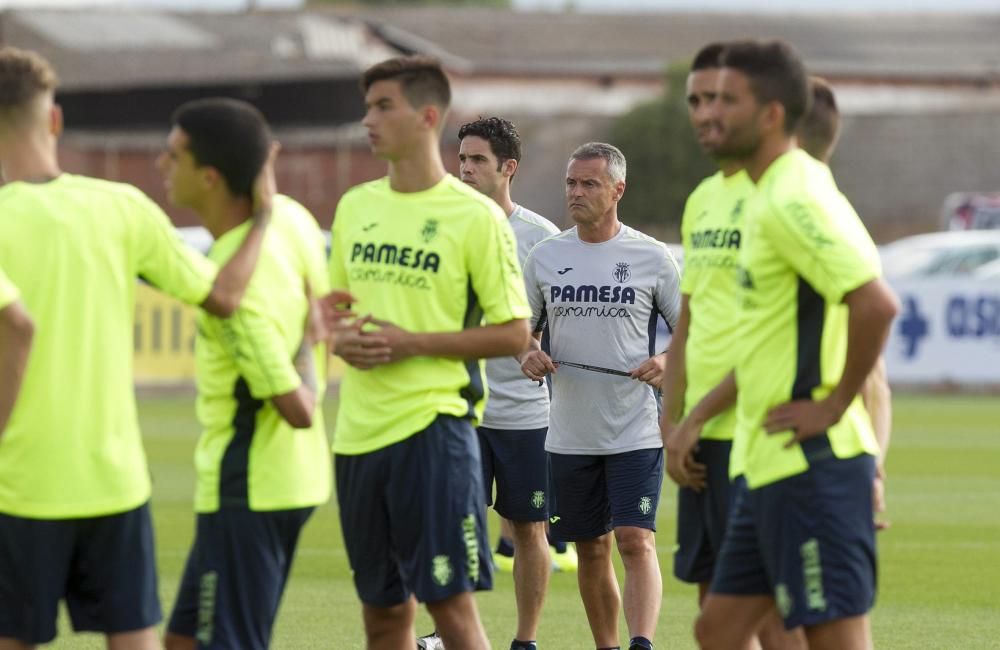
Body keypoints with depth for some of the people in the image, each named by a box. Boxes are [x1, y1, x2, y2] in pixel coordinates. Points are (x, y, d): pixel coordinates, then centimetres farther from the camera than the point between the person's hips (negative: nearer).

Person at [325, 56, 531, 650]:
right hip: (359, 430, 6)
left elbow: (514, 334, -7)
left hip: (433, 426, -6)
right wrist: (343, 339, -2)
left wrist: (410, 343, -15)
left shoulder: (476, 217, -7)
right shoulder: (356, 206, 11)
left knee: (449, 599, -8)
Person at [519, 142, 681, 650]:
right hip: (569, 434, 3)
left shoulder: (651, 257, -2)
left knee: (636, 541, -15)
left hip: (636, 432, -3)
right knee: (592, 550, 10)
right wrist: (527, 354, -8)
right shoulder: (545, 257, 6)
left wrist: (667, 361, -16)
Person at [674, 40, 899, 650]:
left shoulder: (793, 200, -15)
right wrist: (695, 416, 25)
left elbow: (877, 303, -26)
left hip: (811, 463, -10)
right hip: (771, 463, 10)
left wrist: (835, 404, -18)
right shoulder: (771, 198, 16)